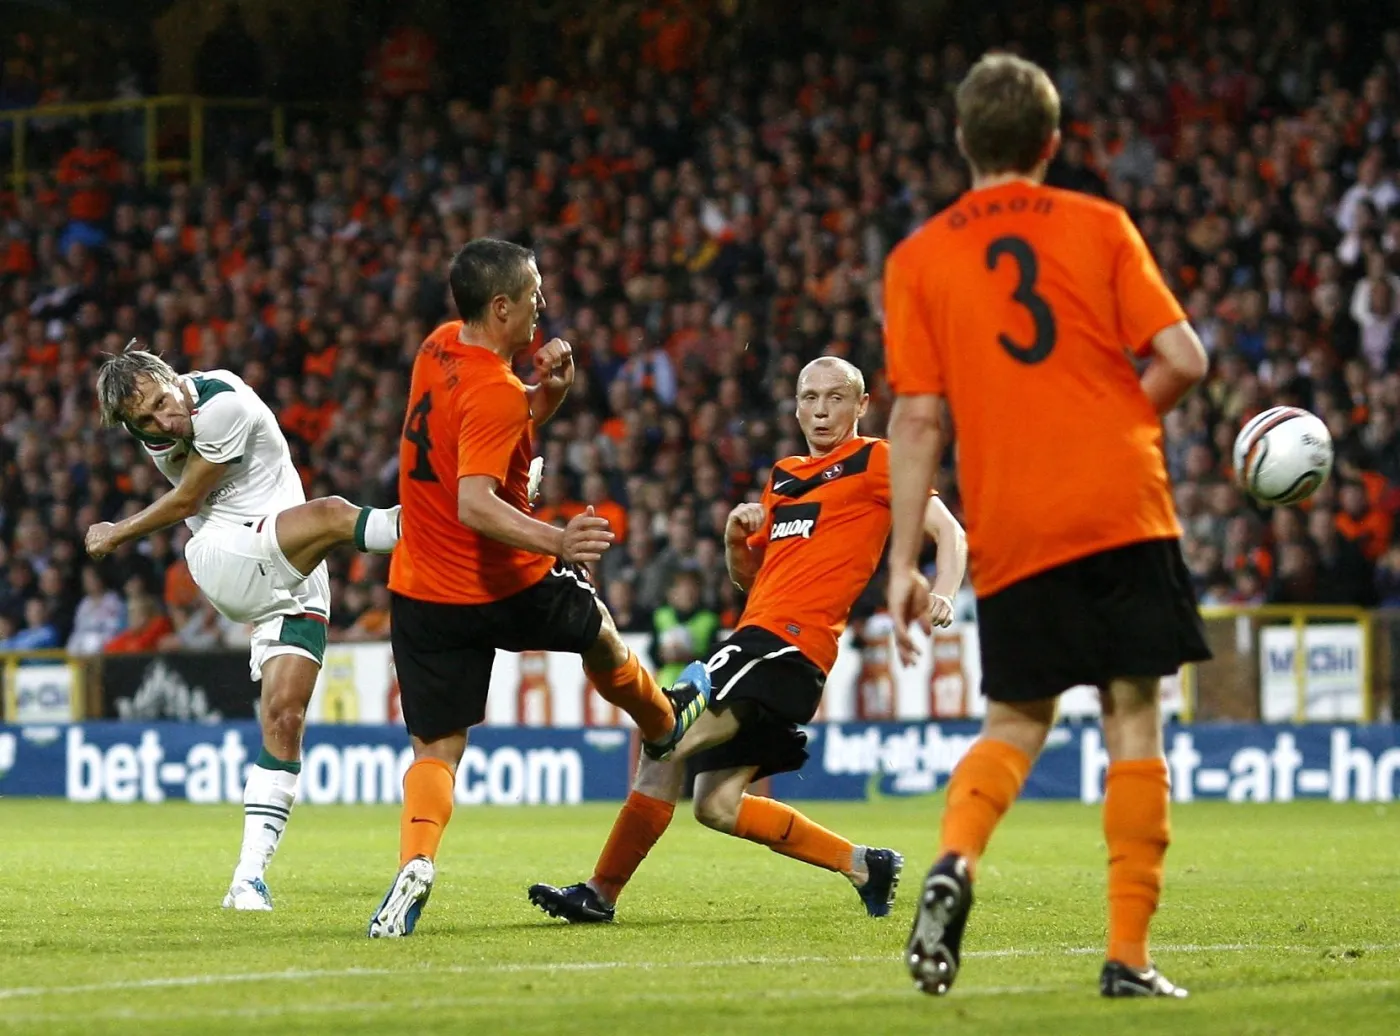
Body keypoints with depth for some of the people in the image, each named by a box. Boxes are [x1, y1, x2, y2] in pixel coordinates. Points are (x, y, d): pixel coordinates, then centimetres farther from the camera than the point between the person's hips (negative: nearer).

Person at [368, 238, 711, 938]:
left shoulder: (439, 349, 2)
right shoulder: (494, 393, -24)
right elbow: (475, 504, -34)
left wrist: (548, 391, 2)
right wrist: (555, 540, -45)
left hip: (421, 593, 6)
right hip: (505, 590, -6)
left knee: (436, 749, 2)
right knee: (596, 627, 27)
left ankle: (414, 862, -23)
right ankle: (663, 723, 53)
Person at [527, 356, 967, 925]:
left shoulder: (874, 461, 3)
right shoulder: (783, 476, 25)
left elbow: (947, 530, -4)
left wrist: (941, 595, -23)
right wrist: (737, 536, 8)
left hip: (791, 641, -9)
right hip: (758, 634, 9)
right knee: (718, 805, 3)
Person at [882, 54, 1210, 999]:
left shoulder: (919, 258, 5)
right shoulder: (1100, 227, 4)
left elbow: (919, 418, 0)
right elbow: (1182, 359, -2)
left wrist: (904, 560, 1)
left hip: (1012, 530, 1)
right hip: (1122, 506, -1)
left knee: (1017, 723, 15)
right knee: (1133, 718, 3)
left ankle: (955, 859, -15)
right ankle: (1129, 955, -1)